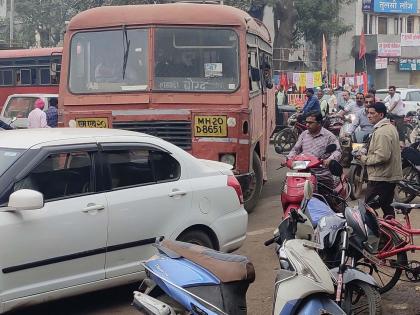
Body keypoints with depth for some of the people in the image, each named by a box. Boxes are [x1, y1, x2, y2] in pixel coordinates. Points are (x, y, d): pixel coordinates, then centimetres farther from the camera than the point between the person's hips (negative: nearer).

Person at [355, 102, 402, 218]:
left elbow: (382, 156, -27)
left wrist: (364, 159, -14)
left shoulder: (382, 132, -19)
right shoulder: (390, 127, 15)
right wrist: (367, 154, 13)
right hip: (391, 176, 11)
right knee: (387, 207, 16)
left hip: (380, 178, -11)